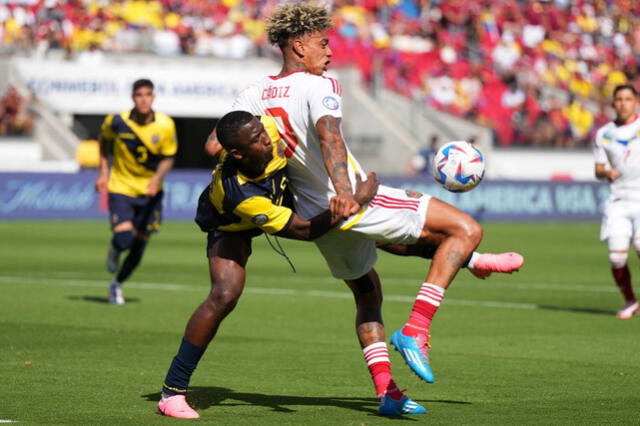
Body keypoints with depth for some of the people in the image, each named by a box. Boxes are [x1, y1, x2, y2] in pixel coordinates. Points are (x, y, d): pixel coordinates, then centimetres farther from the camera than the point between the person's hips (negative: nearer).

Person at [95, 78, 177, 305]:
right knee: (123, 239, -21)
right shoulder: (116, 121, -13)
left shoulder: (165, 125, -12)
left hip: (149, 192, 2)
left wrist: (157, 178, -20)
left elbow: (168, 158, -2)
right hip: (120, 187, -2)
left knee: (138, 248, 7)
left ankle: (117, 284, 34)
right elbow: (105, 140, 9)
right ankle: (114, 249, 19)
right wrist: (103, 172, 5)